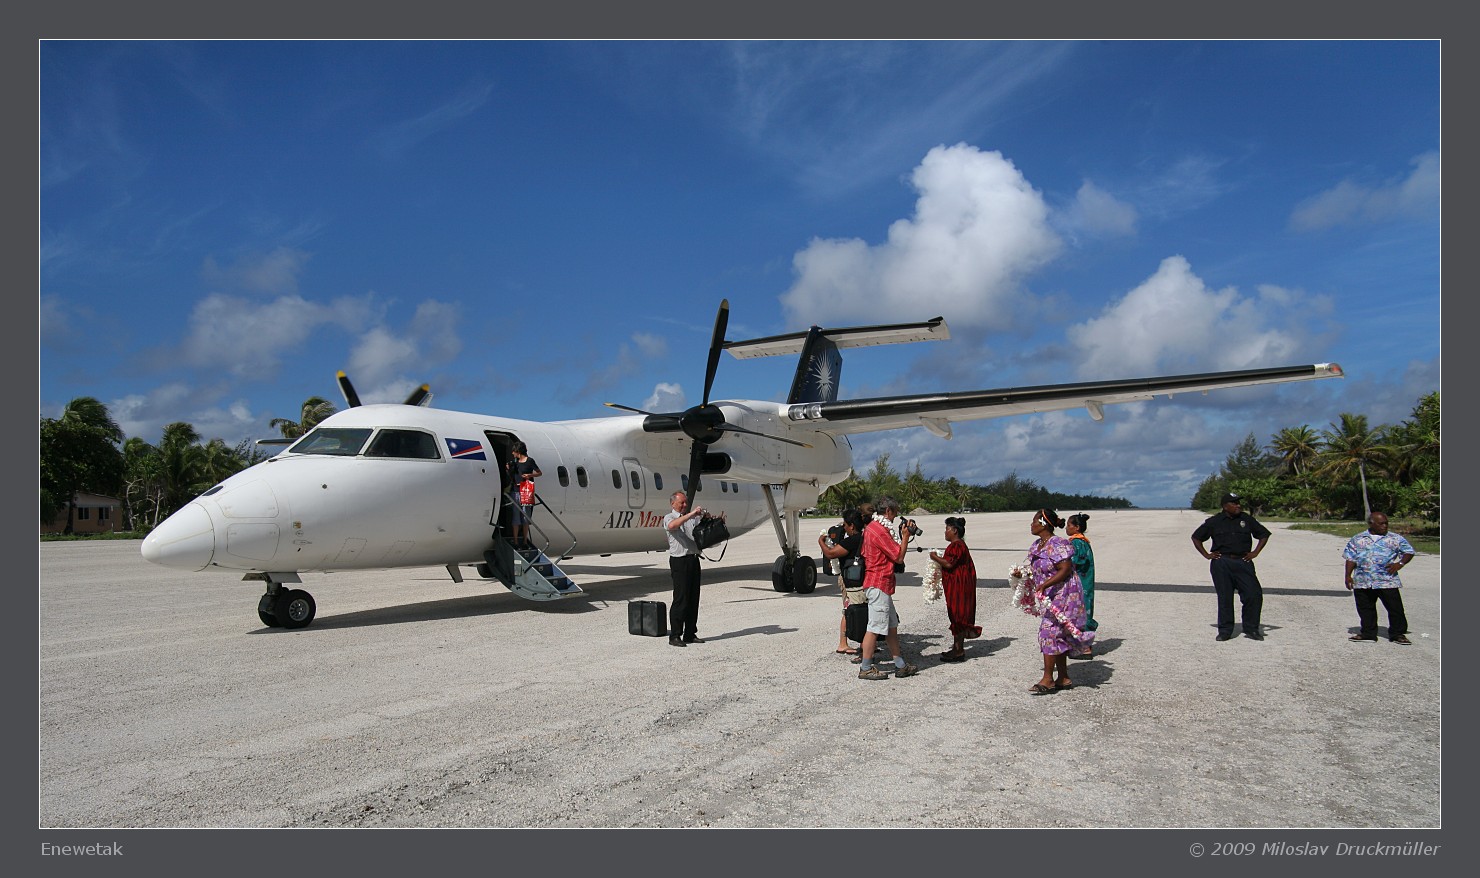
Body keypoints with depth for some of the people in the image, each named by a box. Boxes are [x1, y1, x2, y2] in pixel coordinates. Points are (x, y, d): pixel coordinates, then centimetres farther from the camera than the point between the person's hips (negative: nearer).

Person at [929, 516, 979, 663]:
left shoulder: (957, 545, -17)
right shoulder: (958, 544, 17)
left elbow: (949, 564, -24)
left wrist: (935, 557, -11)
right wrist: (940, 558, 16)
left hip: (959, 586, -11)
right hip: (957, 585, 11)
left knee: (958, 616, -7)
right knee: (957, 616, 13)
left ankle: (959, 651, -4)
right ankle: (958, 648, 18)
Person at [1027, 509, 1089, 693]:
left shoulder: (1057, 545, -18)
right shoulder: (1036, 546, 10)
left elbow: (1066, 569, -24)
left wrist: (1045, 585, -29)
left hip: (1062, 595, -10)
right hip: (1049, 597, 10)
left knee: (1050, 631, -11)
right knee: (1058, 637, 13)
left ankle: (1047, 679, -6)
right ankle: (1063, 678, 20)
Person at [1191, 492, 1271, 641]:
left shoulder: (1246, 519, 8)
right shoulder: (1214, 522, 4)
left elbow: (1264, 534, 17)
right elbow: (1196, 537, 12)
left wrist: (1255, 553, 7)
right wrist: (1206, 555, 3)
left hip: (1243, 562, 1)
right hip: (1221, 563, -1)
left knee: (1254, 594, -8)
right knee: (1224, 597, 1)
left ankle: (1251, 629, 7)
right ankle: (1225, 631, 9)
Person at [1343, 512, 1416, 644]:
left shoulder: (1395, 539, 6)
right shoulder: (1357, 540, 9)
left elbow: (1409, 552, 9)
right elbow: (1351, 559, 10)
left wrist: (1400, 563, -8)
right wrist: (1348, 576, 3)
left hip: (1387, 581, -2)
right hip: (1362, 582, 2)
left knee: (1395, 608, -2)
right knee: (1365, 608, 9)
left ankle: (1397, 633, 11)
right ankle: (1368, 632, 20)